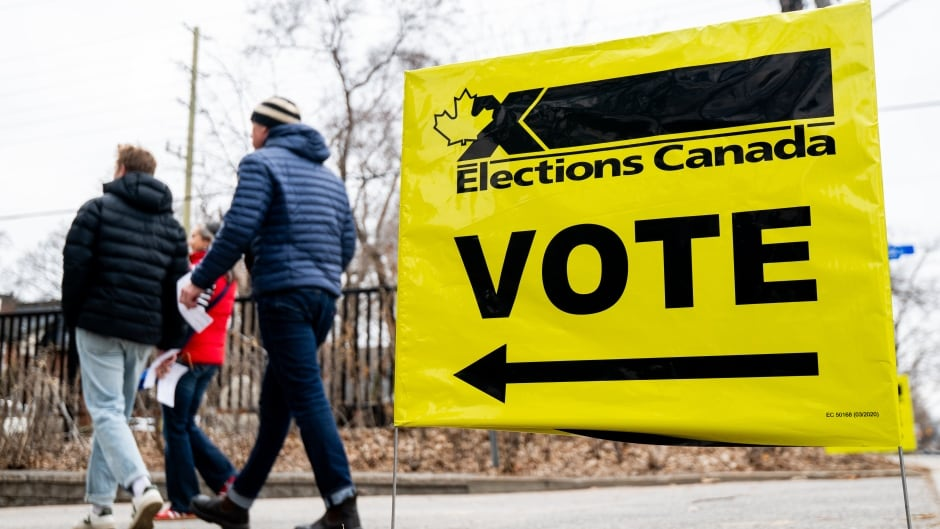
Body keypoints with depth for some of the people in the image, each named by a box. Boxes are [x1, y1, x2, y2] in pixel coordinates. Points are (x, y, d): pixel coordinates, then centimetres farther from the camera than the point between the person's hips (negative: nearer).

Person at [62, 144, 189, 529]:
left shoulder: (98, 208, 1)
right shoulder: (171, 225, 14)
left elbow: (76, 264, -6)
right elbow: (176, 286, 9)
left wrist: (72, 314, 7)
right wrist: (169, 340, 13)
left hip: (100, 324, -5)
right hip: (143, 332, 5)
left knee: (106, 411, -7)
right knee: (117, 412, 13)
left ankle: (141, 487, -27)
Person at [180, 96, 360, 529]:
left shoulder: (262, 163, -1)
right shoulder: (329, 176, 22)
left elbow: (239, 230, -12)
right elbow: (347, 245, 18)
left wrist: (199, 280, -2)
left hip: (283, 295, -8)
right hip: (323, 299, 8)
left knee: (307, 397, -9)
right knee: (274, 404, 13)